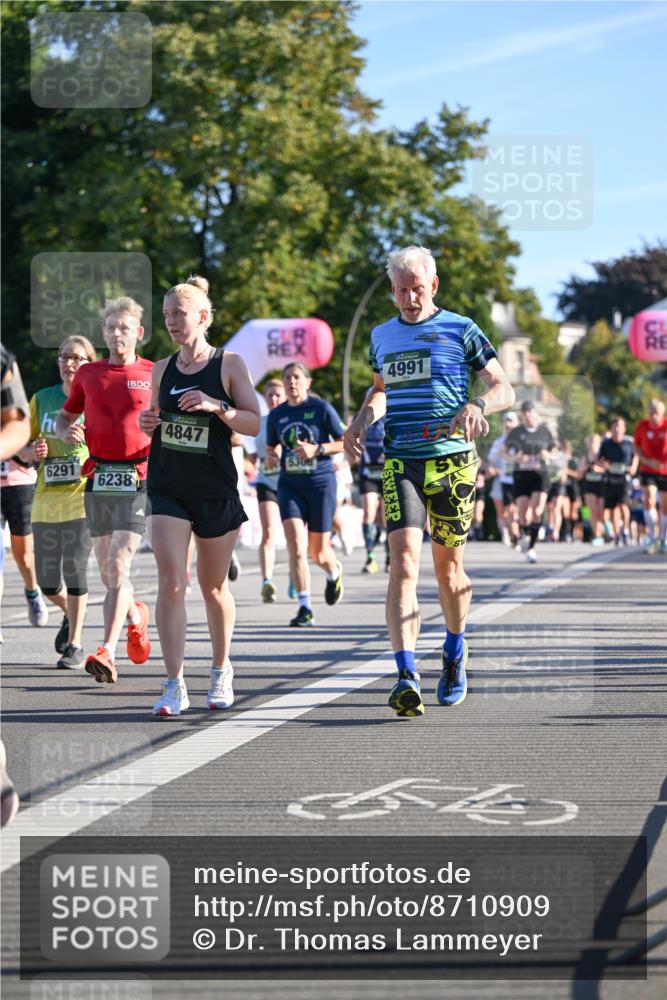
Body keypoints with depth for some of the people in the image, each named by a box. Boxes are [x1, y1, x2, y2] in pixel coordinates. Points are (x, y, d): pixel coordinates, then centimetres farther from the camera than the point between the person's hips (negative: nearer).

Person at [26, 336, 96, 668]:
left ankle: (75, 644, -1)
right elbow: (29, 444, 19)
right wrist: (34, 451, -3)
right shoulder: (42, 399, 11)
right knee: (47, 579, 5)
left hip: (82, 495, -4)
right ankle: (70, 614, 37)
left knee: (74, 569, -12)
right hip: (46, 498, 4)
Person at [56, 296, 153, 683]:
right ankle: (136, 616, 41)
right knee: (108, 571, 11)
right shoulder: (88, 374, 12)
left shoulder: (155, 374, 2)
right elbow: (65, 416, 22)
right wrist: (67, 432, 0)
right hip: (98, 477, 4)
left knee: (118, 567, -15)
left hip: (137, 479, -4)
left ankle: (107, 652, -20)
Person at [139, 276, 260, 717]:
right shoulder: (161, 369, 8)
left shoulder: (229, 365, -2)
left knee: (214, 587, 10)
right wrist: (148, 424, -2)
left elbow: (255, 423, -6)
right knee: (171, 583, -13)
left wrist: (217, 406, -22)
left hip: (216, 491, -2)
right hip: (168, 489, 2)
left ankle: (221, 669, 31)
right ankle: (175, 685, -16)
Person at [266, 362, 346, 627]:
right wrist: (271, 457, -2)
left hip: (320, 484, -2)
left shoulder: (321, 408, -4)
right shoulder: (276, 415, 7)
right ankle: (305, 608, -11)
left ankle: (334, 573, 42)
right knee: (296, 547, -15)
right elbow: (272, 446, 21)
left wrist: (317, 449, -17)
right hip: (289, 485, 2)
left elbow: (345, 442, -3)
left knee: (318, 553, 4)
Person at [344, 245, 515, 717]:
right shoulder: (382, 336, 14)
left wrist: (476, 406, -20)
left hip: (452, 462, -2)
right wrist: (362, 420, 13)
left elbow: (504, 390, 2)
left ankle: (455, 652, 36)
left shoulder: (460, 330, 2)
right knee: (404, 563, -15)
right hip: (399, 464, 2)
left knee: (448, 568, 7)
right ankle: (407, 678, -25)